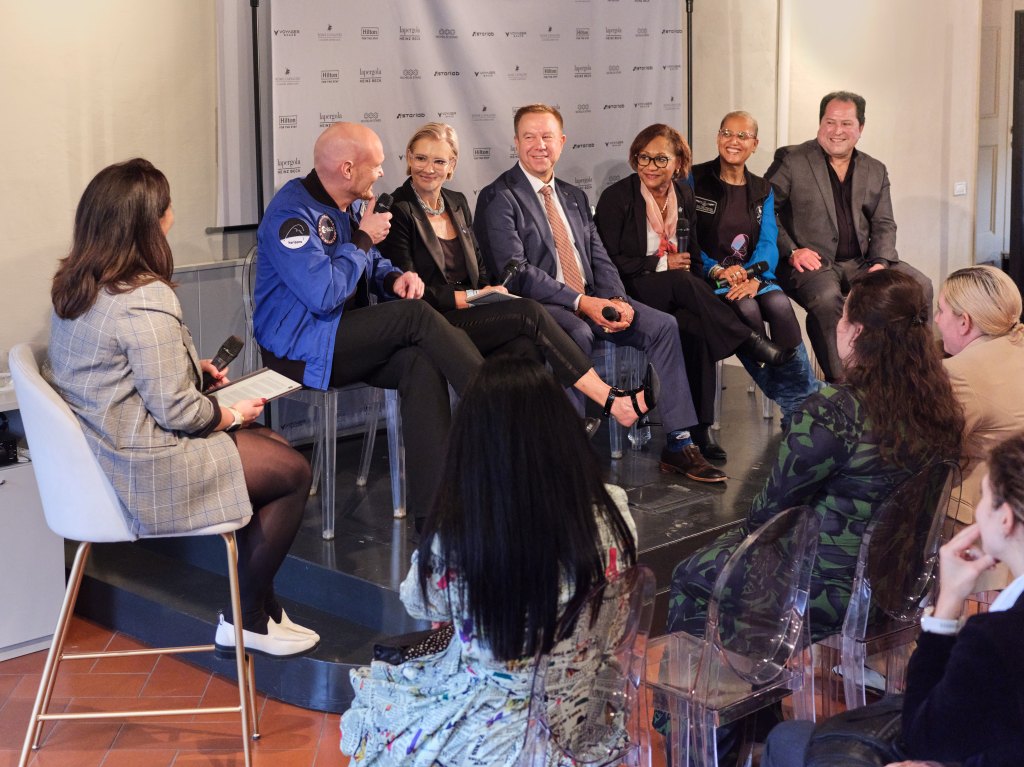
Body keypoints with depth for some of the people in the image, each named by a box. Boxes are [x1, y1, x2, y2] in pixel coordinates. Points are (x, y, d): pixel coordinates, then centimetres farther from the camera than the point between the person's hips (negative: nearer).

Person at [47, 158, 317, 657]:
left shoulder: (74, 284, 4)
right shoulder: (146, 300, -26)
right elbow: (176, 410, -23)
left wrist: (193, 366, 11)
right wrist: (232, 414, -5)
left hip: (106, 452, 10)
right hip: (144, 471, -10)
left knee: (274, 446, 18)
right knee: (293, 472, 3)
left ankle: (258, 604, 22)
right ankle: (248, 619, 15)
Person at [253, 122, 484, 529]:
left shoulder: (352, 205, 13)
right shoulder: (291, 213, -16)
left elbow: (373, 265, 25)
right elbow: (323, 294, -26)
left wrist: (395, 278, -1)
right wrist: (363, 240, -13)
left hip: (347, 341, 8)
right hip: (300, 349, -8)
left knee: (421, 361, -24)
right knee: (416, 316, -25)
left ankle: (430, 510, -29)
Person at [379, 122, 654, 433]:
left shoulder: (457, 203, 17)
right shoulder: (398, 212, -4)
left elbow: (479, 269, 19)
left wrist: (493, 292, -3)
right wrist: (469, 297, -11)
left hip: (471, 318, 6)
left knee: (527, 347, -29)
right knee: (530, 312, -25)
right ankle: (611, 400, -24)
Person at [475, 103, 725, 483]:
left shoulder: (575, 197, 21)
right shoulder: (498, 198, -3)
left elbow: (600, 259, 15)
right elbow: (516, 272, -14)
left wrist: (617, 300, -7)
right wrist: (579, 302, -20)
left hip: (590, 302, 7)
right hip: (537, 307, -7)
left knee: (663, 325, -12)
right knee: (578, 334, -38)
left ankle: (677, 444, -11)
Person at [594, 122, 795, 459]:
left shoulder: (684, 194, 12)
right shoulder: (617, 197, -4)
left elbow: (692, 253, 20)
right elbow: (608, 260, -8)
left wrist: (687, 266, -2)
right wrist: (661, 264, -11)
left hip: (676, 292, 4)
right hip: (633, 291, -4)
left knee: (697, 325, -30)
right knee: (682, 283, -36)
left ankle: (700, 427, -27)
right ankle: (750, 341, -25)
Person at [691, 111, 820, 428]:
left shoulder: (762, 191, 16)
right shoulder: (695, 181, 3)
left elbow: (768, 243, 3)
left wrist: (754, 275, -19)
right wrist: (716, 270, -19)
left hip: (750, 275, 3)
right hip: (707, 277, -3)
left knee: (779, 304, -29)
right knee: (747, 309, -33)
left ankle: (804, 405, -25)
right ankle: (788, 399, -21)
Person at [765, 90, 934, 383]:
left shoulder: (875, 171, 17)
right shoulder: (791, 160, 3)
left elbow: (884, 224, 14)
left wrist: (880, 262, -5)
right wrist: (790, 251, -14)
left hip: (861, 263, 5)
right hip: (811, 261, -5)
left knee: (920, 285, -17)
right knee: (826, 297, -37)